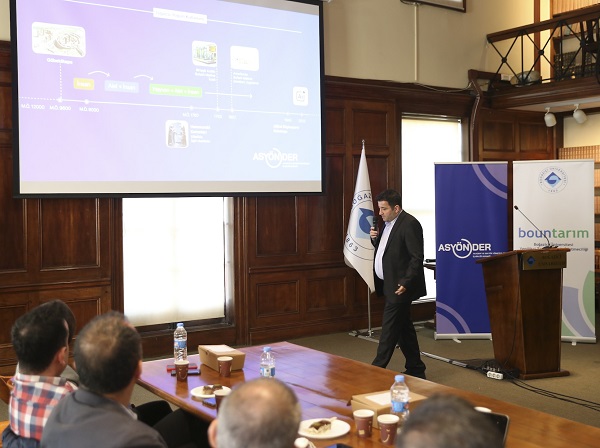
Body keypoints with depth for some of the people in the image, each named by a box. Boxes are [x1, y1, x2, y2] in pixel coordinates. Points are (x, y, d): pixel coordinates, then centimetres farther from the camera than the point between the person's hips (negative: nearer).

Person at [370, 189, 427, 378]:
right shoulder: (389, 224, 14)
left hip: (400, 287, -10)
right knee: (404, 329, 15)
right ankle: (415, 370, 24)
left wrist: (405, 283, -24)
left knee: (389, 330, -5)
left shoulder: (409, 224, -15)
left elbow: (417, 257, -18)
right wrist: (375, 238, 3)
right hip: (390, 285, 10)